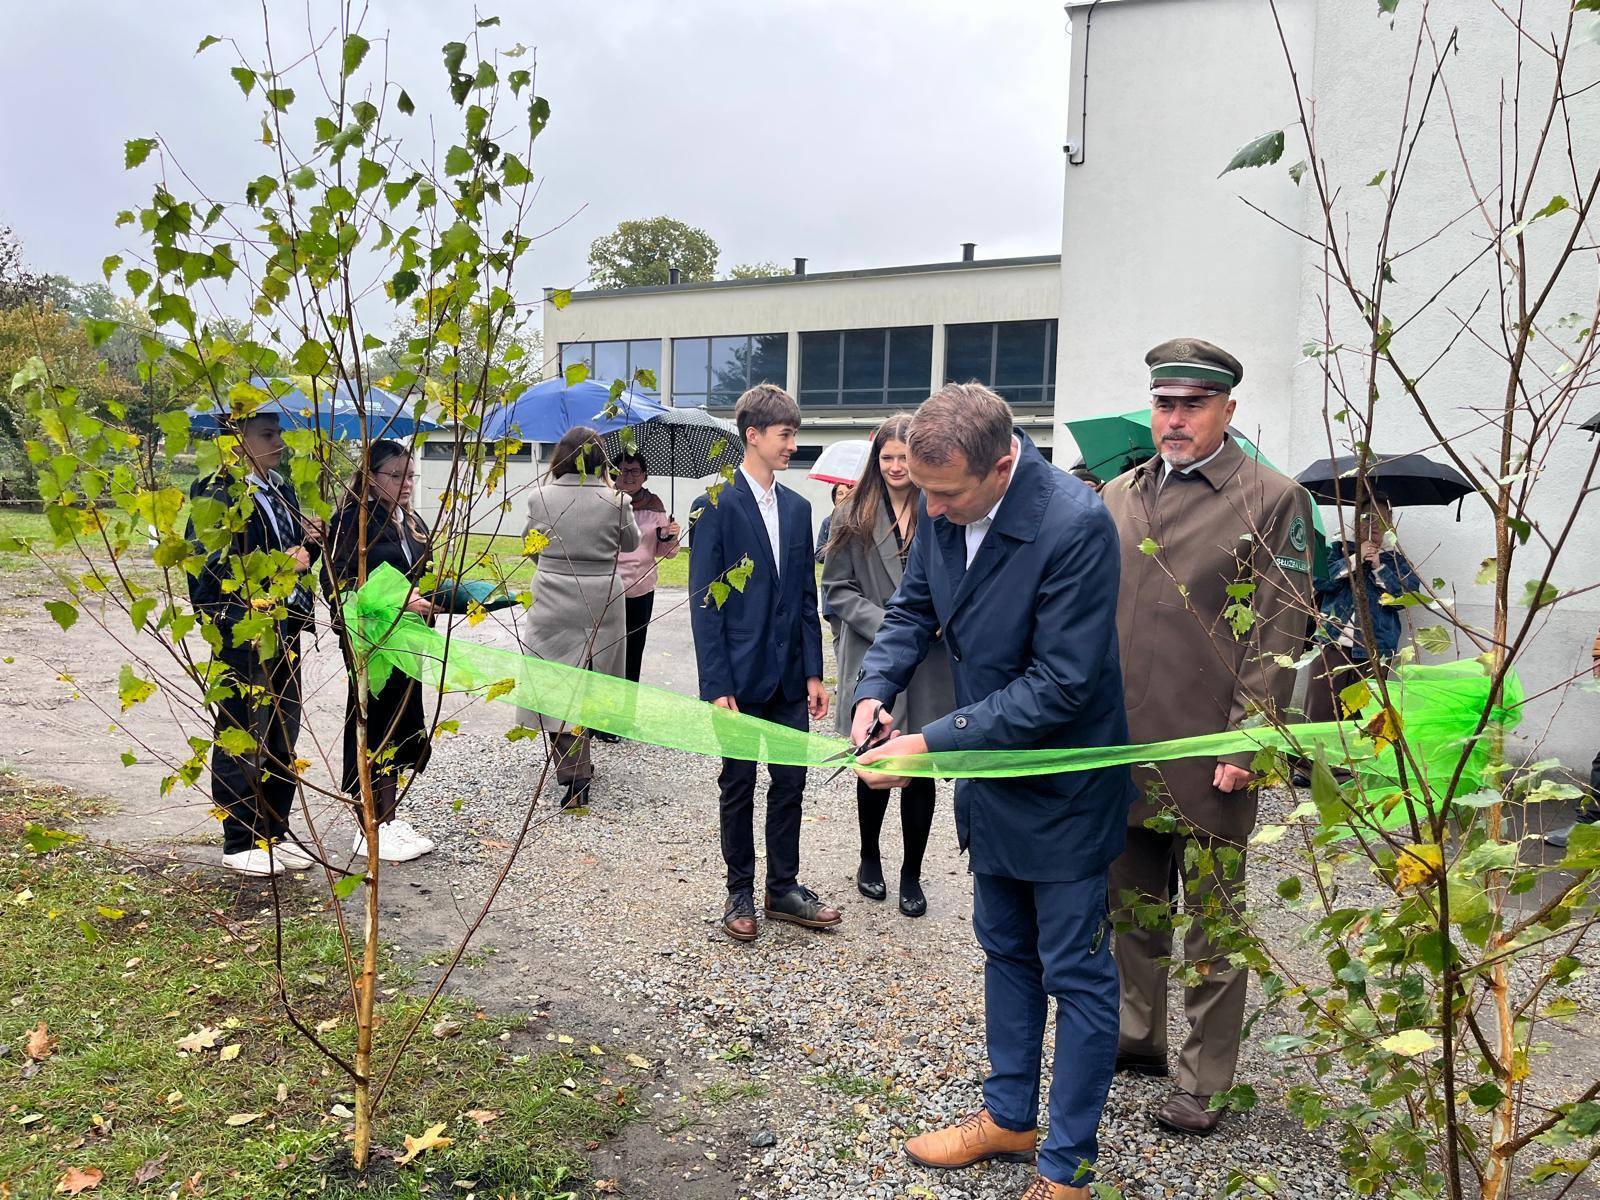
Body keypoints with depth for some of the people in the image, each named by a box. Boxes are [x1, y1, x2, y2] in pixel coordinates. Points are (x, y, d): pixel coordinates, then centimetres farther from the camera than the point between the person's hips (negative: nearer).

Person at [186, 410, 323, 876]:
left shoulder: (282, 491, 15)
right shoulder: (218, 494, -10)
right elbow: (209, 566, -18)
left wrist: (310, 543, 2)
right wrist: (280, 564, -18)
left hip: (285, 627, 8)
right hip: (240, 632, -8)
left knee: (284, 736, 13)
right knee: (244, 740, 0)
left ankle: (275, 832, 25)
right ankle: (241, 843, 13)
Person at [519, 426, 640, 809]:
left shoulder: (540, 497, -6)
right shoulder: (615, 500, -9)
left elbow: (529, 541, 10)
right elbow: (631, 542, 9)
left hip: (552, 603, -1)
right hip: (601, 605, 1)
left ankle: (573, 771, -9)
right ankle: (580, 764, 29)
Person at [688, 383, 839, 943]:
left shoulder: (797, 507, 8)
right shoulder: (715, 506, -10)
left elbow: (806, 597, 10)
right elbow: (704, 602, -12)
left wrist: (814, 672, 5)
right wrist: (717, 686, -16)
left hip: (789, 676, 5)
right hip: (740, 676, -5)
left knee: (791, 782, 11)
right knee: (738, 785, 9)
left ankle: (784, 888, 26)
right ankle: (740, 892, 23)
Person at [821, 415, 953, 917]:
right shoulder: (853, 516, 2)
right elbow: (838, 589, 0)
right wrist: (888, 626, -12)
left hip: (930, 665, 0)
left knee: (920, 770, 8)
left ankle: (912, 874, 25)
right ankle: (869, 859, 34)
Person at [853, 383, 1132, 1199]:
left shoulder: (1074, 526, -29)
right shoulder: (942, 507, -8)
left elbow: (1060, 686, -28)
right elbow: (914, 607, 4)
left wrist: (932, 744, -28)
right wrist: (875, 688, -14)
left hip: (1061, 786, -7)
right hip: (991, 773, 7)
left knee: (1074, 976, 8)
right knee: (1006, 953, 21)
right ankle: (1008, 1117, 40)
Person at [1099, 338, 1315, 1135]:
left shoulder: (1273, 500, -5)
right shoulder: (1117, 496, 10)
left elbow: (1279, 632, -9)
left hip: (1207, 754, -5)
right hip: (1117, 745, 5)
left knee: (1211, 921, 8)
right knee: (1130, 904, 19)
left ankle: (1205, 1081, 22)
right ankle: (1137, 1037, 37)